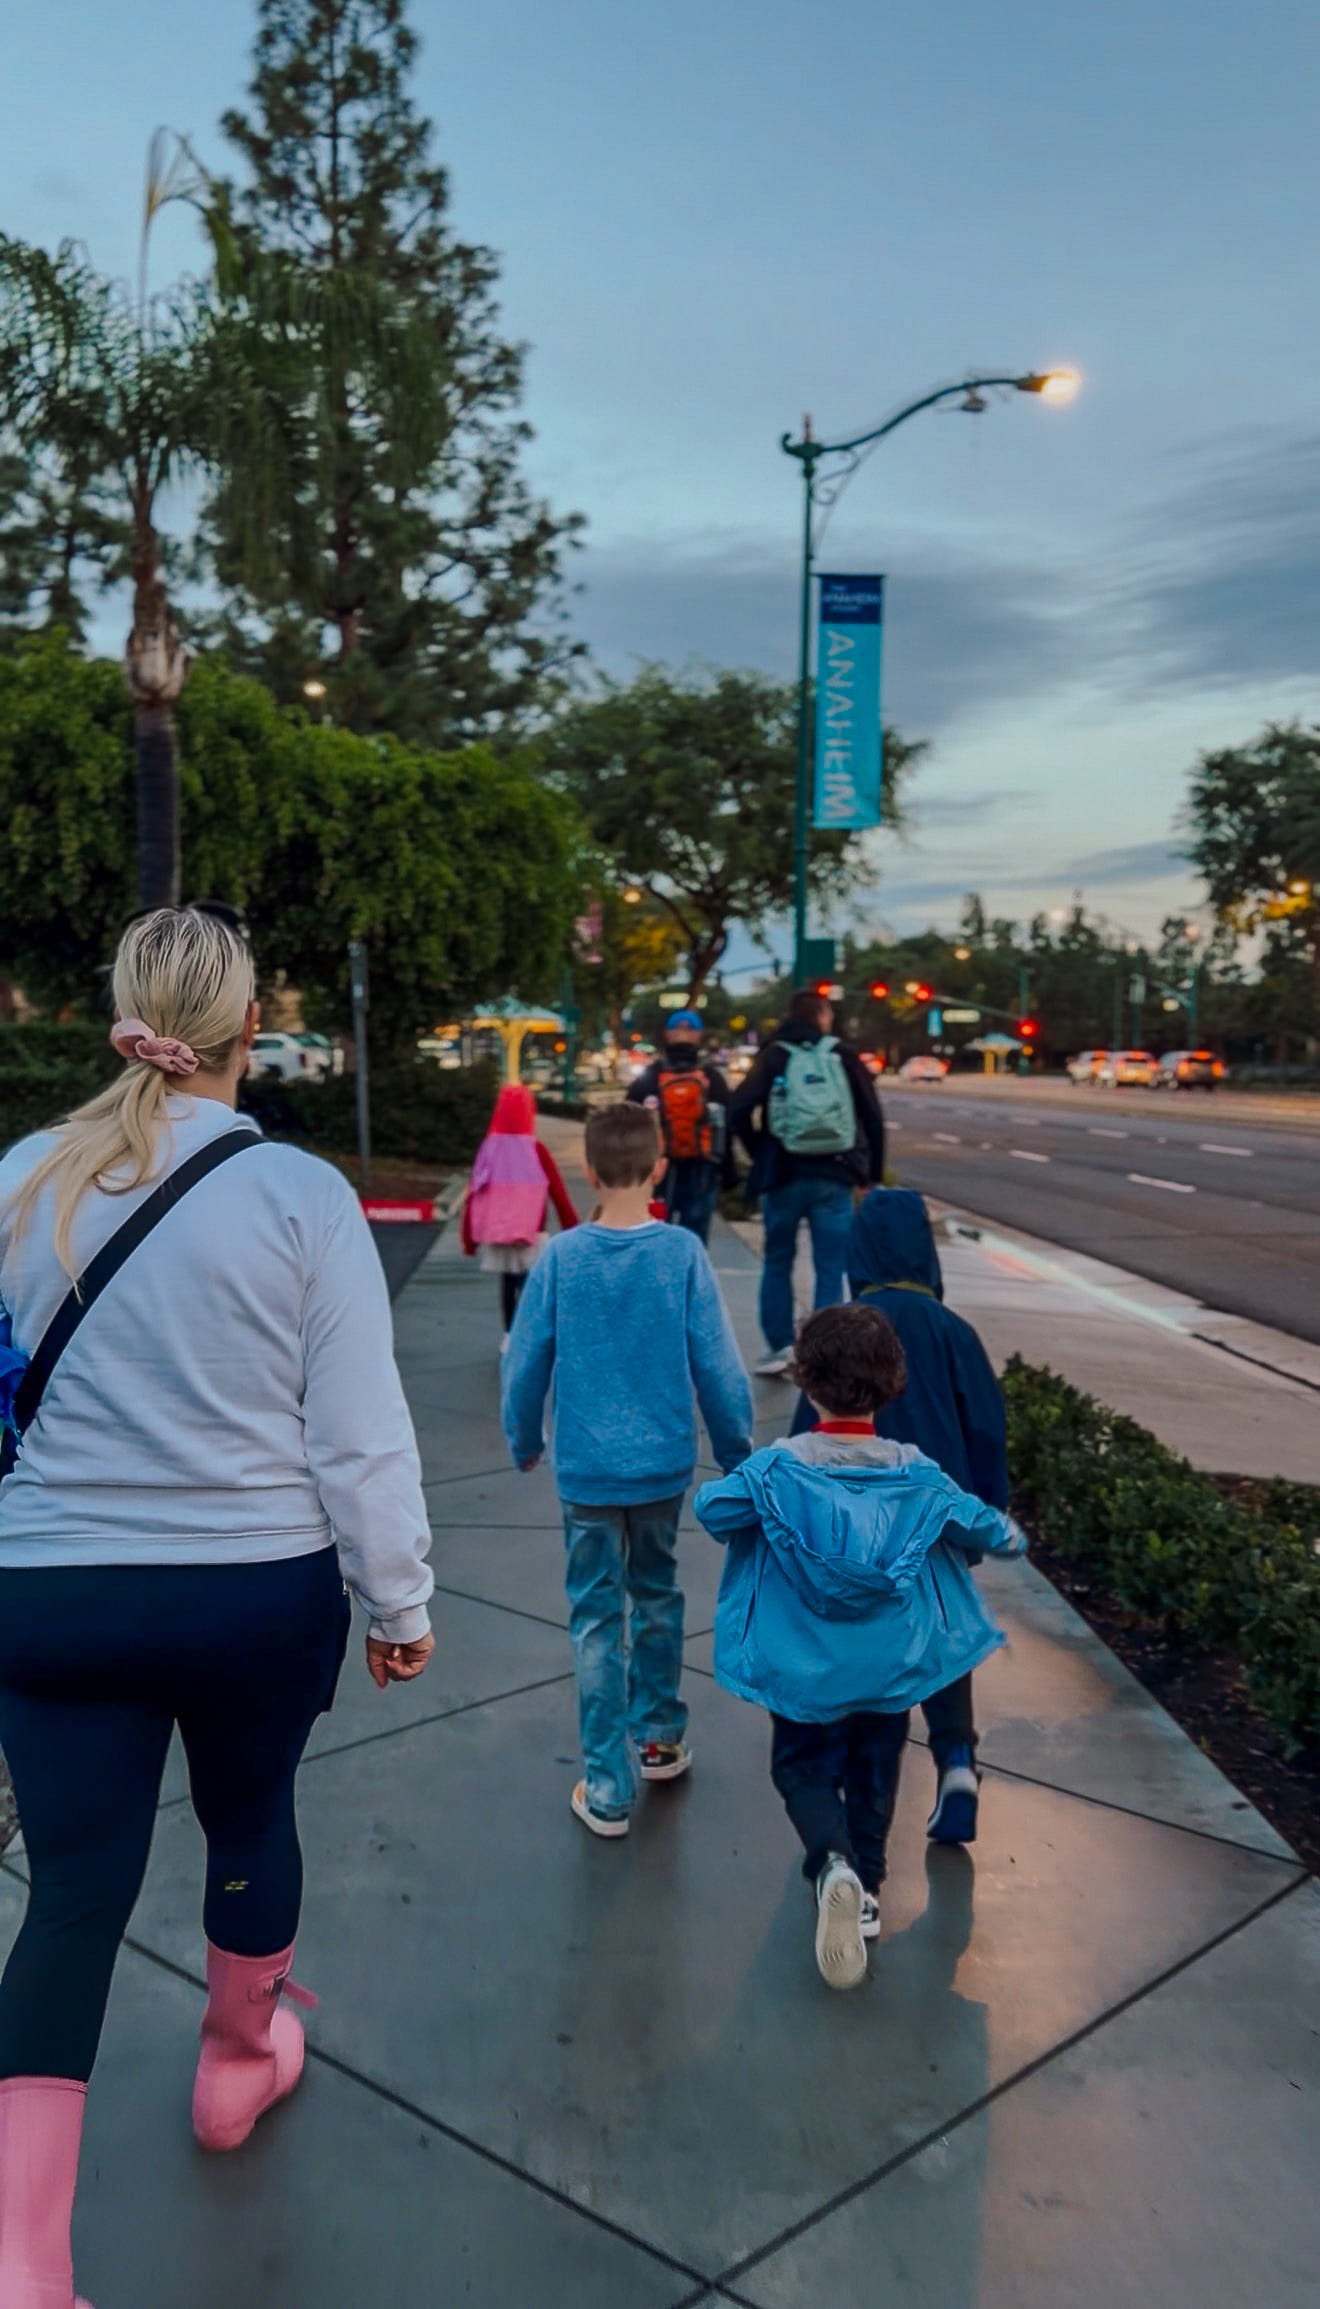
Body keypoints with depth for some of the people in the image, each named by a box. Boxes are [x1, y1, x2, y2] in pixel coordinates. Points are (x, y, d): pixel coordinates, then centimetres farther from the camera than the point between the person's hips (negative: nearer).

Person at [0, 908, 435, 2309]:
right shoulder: (298, 1195, -14)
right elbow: (359, 1433, -12)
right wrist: (400, 1601, 0)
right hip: (261, 1592, -1)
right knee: (250, 1818, 23)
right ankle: (241, 2060, 48)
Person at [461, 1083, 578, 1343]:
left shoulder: (488, 1148, -3)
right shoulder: (537, 1151, -11)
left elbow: (474, 1195, 0)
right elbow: (559, 1197, -7)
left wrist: (468, 1236, 8)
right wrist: (574, 1233, 3)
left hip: (495, 1233, 4)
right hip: (530, 1234, -4)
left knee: (507, 1282, 17)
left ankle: (509, 1337, 26)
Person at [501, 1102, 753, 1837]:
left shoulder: (561, 1258, -9)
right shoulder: (683, 1252, -10)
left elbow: (526, 1364, -2)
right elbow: (718, 1365, -7)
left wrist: (525, 1442, 15)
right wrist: (738, 1450, 8)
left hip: (587, 1468, -1)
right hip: (665, 1463, 1)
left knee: (597, 1619, 7)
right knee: (657, 1595, 21)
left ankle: (608, 1790, 11)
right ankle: (659, 1735, 36)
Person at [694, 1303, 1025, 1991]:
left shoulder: (777, 1468, -18)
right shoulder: (914, 1474, -11)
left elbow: (711, 1507, -12)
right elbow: (982, 1526, 1)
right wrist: (1013, 1538, 25)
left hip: (804, 1669, -2)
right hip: (891, 1667, 2)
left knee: (803, 1768, 14)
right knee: (874, 1772, 23)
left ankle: (834, 1865, -13)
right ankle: (866, 1888, 32)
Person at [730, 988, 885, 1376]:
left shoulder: (774, 1057, 2)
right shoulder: (842, 1056, 4)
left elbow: (740, 1110, -9)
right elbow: (872, 1116, 3)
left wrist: (761, 1154, 4)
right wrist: (871, 1171, 12)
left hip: (784, 1176, 0)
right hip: (834, 1178, 0)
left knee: (777, 1263, 15)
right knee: (831, 1269, 5)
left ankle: (779, 1347, 14)